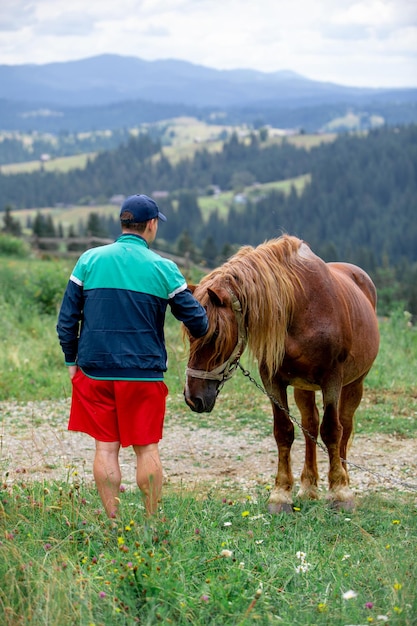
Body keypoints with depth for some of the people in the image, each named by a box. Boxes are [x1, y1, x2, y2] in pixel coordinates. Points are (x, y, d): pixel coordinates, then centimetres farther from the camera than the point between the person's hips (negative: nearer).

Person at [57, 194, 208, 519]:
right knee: (147, 447, 7)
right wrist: (202, 326, 23)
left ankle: (113, 520, 10)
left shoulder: (89, 260, 1)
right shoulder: (163, 269, -4)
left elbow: (67, 318, 3)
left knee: (105, 446, 7)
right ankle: (152, 521, 13)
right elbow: (197, 323, 0)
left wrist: (71, 359, 14)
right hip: (144, 373, -2)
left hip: (94, 369, 2)